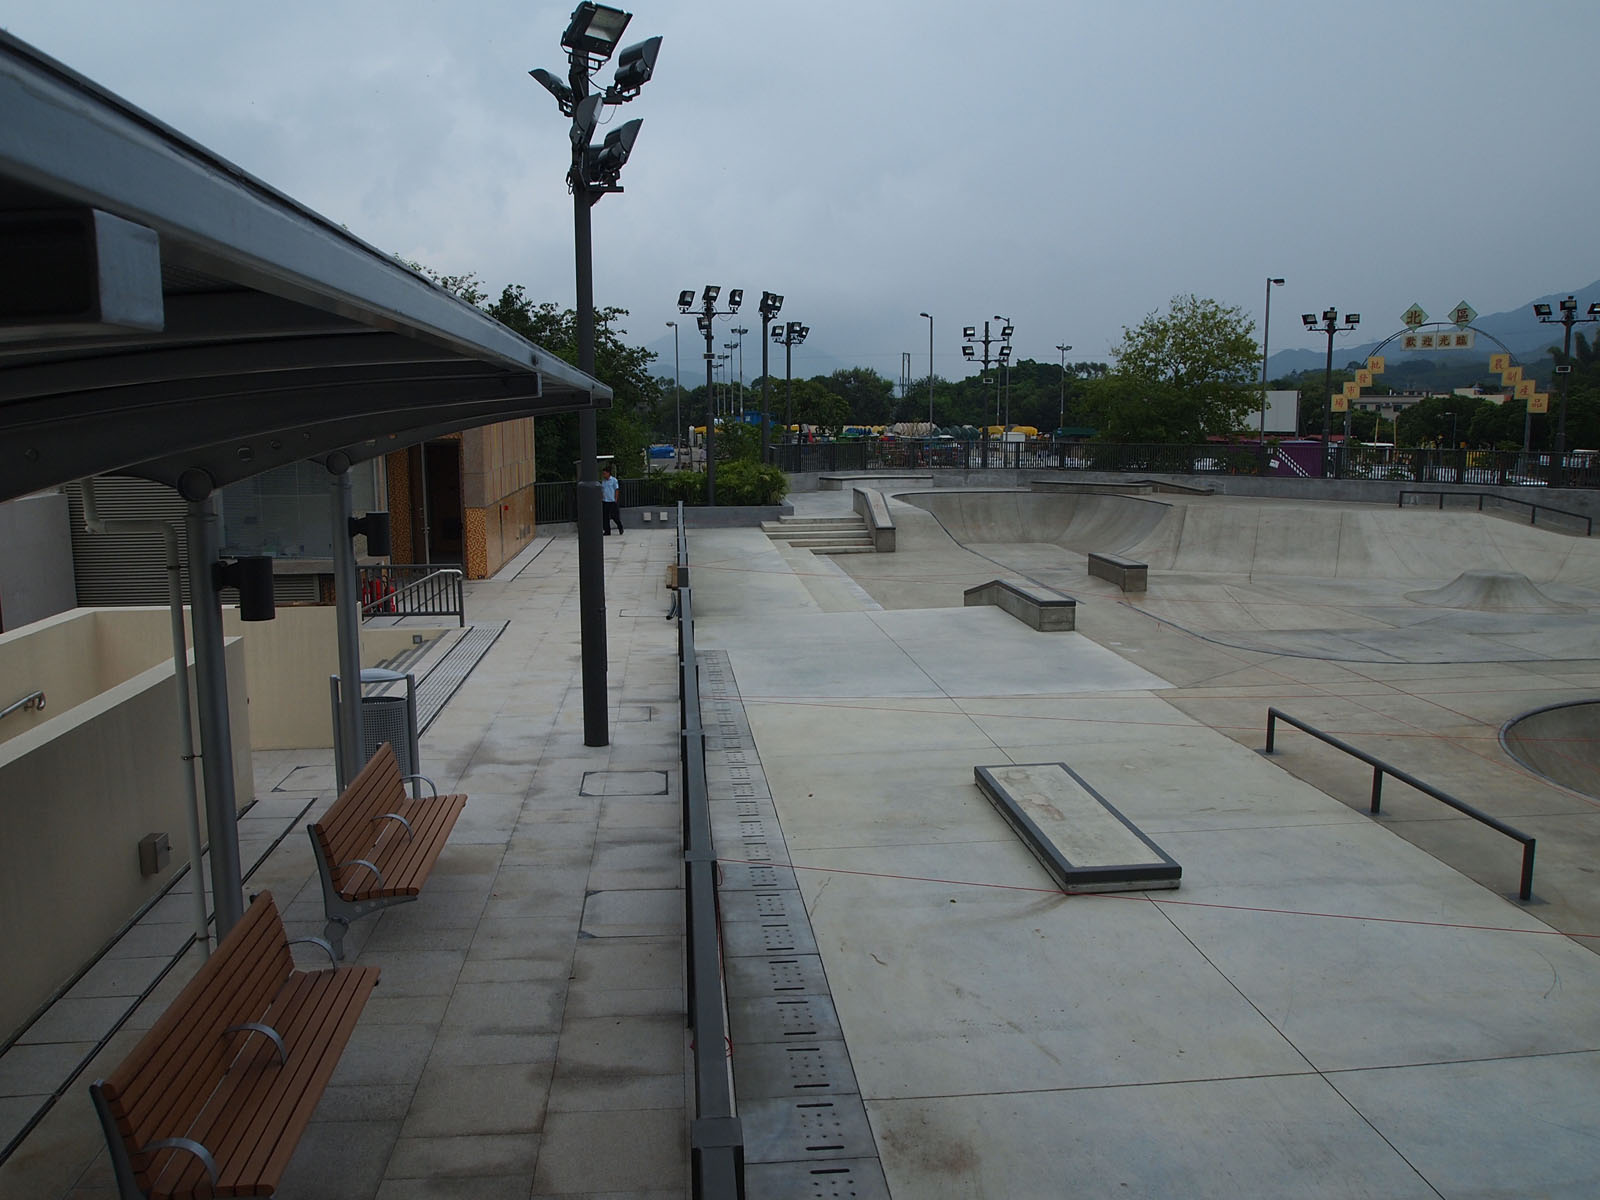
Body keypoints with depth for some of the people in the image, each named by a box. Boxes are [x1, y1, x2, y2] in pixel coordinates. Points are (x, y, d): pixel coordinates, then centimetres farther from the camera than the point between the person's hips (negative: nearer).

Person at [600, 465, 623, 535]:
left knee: (614, 516, -3)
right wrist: (601, 500, 7)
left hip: (612, 501, -5)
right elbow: (602, 492, 15)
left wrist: (616, 500, -8)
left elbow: (616, 490, -3)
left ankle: (620, 527, 21)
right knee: (605, 517, 2)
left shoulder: (613, 480, -2)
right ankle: (607, 531, 10)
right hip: (604, 501, 5)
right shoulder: (603, 481, 12)